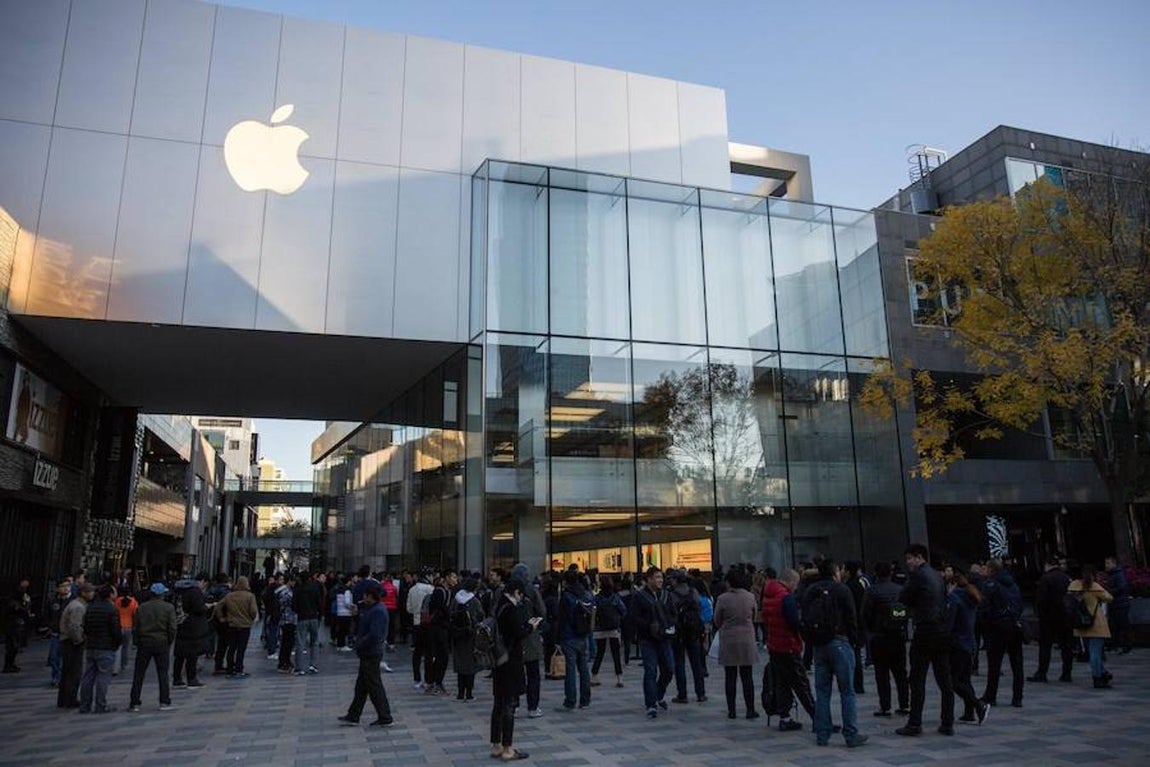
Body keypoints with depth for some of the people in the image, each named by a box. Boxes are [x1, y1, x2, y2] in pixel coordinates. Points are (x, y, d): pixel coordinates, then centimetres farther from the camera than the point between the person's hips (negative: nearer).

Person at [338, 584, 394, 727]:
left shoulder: (377, 611, -21)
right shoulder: (371, 609, 13)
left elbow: (374, 635, -29)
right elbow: (359, 628, 18)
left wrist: (359, 645, -18)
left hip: (371, 655, -11)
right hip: (367, 654, 11)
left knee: (374, 687, -2)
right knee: (361, 686, 17)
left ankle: (385, 718, 6)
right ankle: (353, 716, 27)